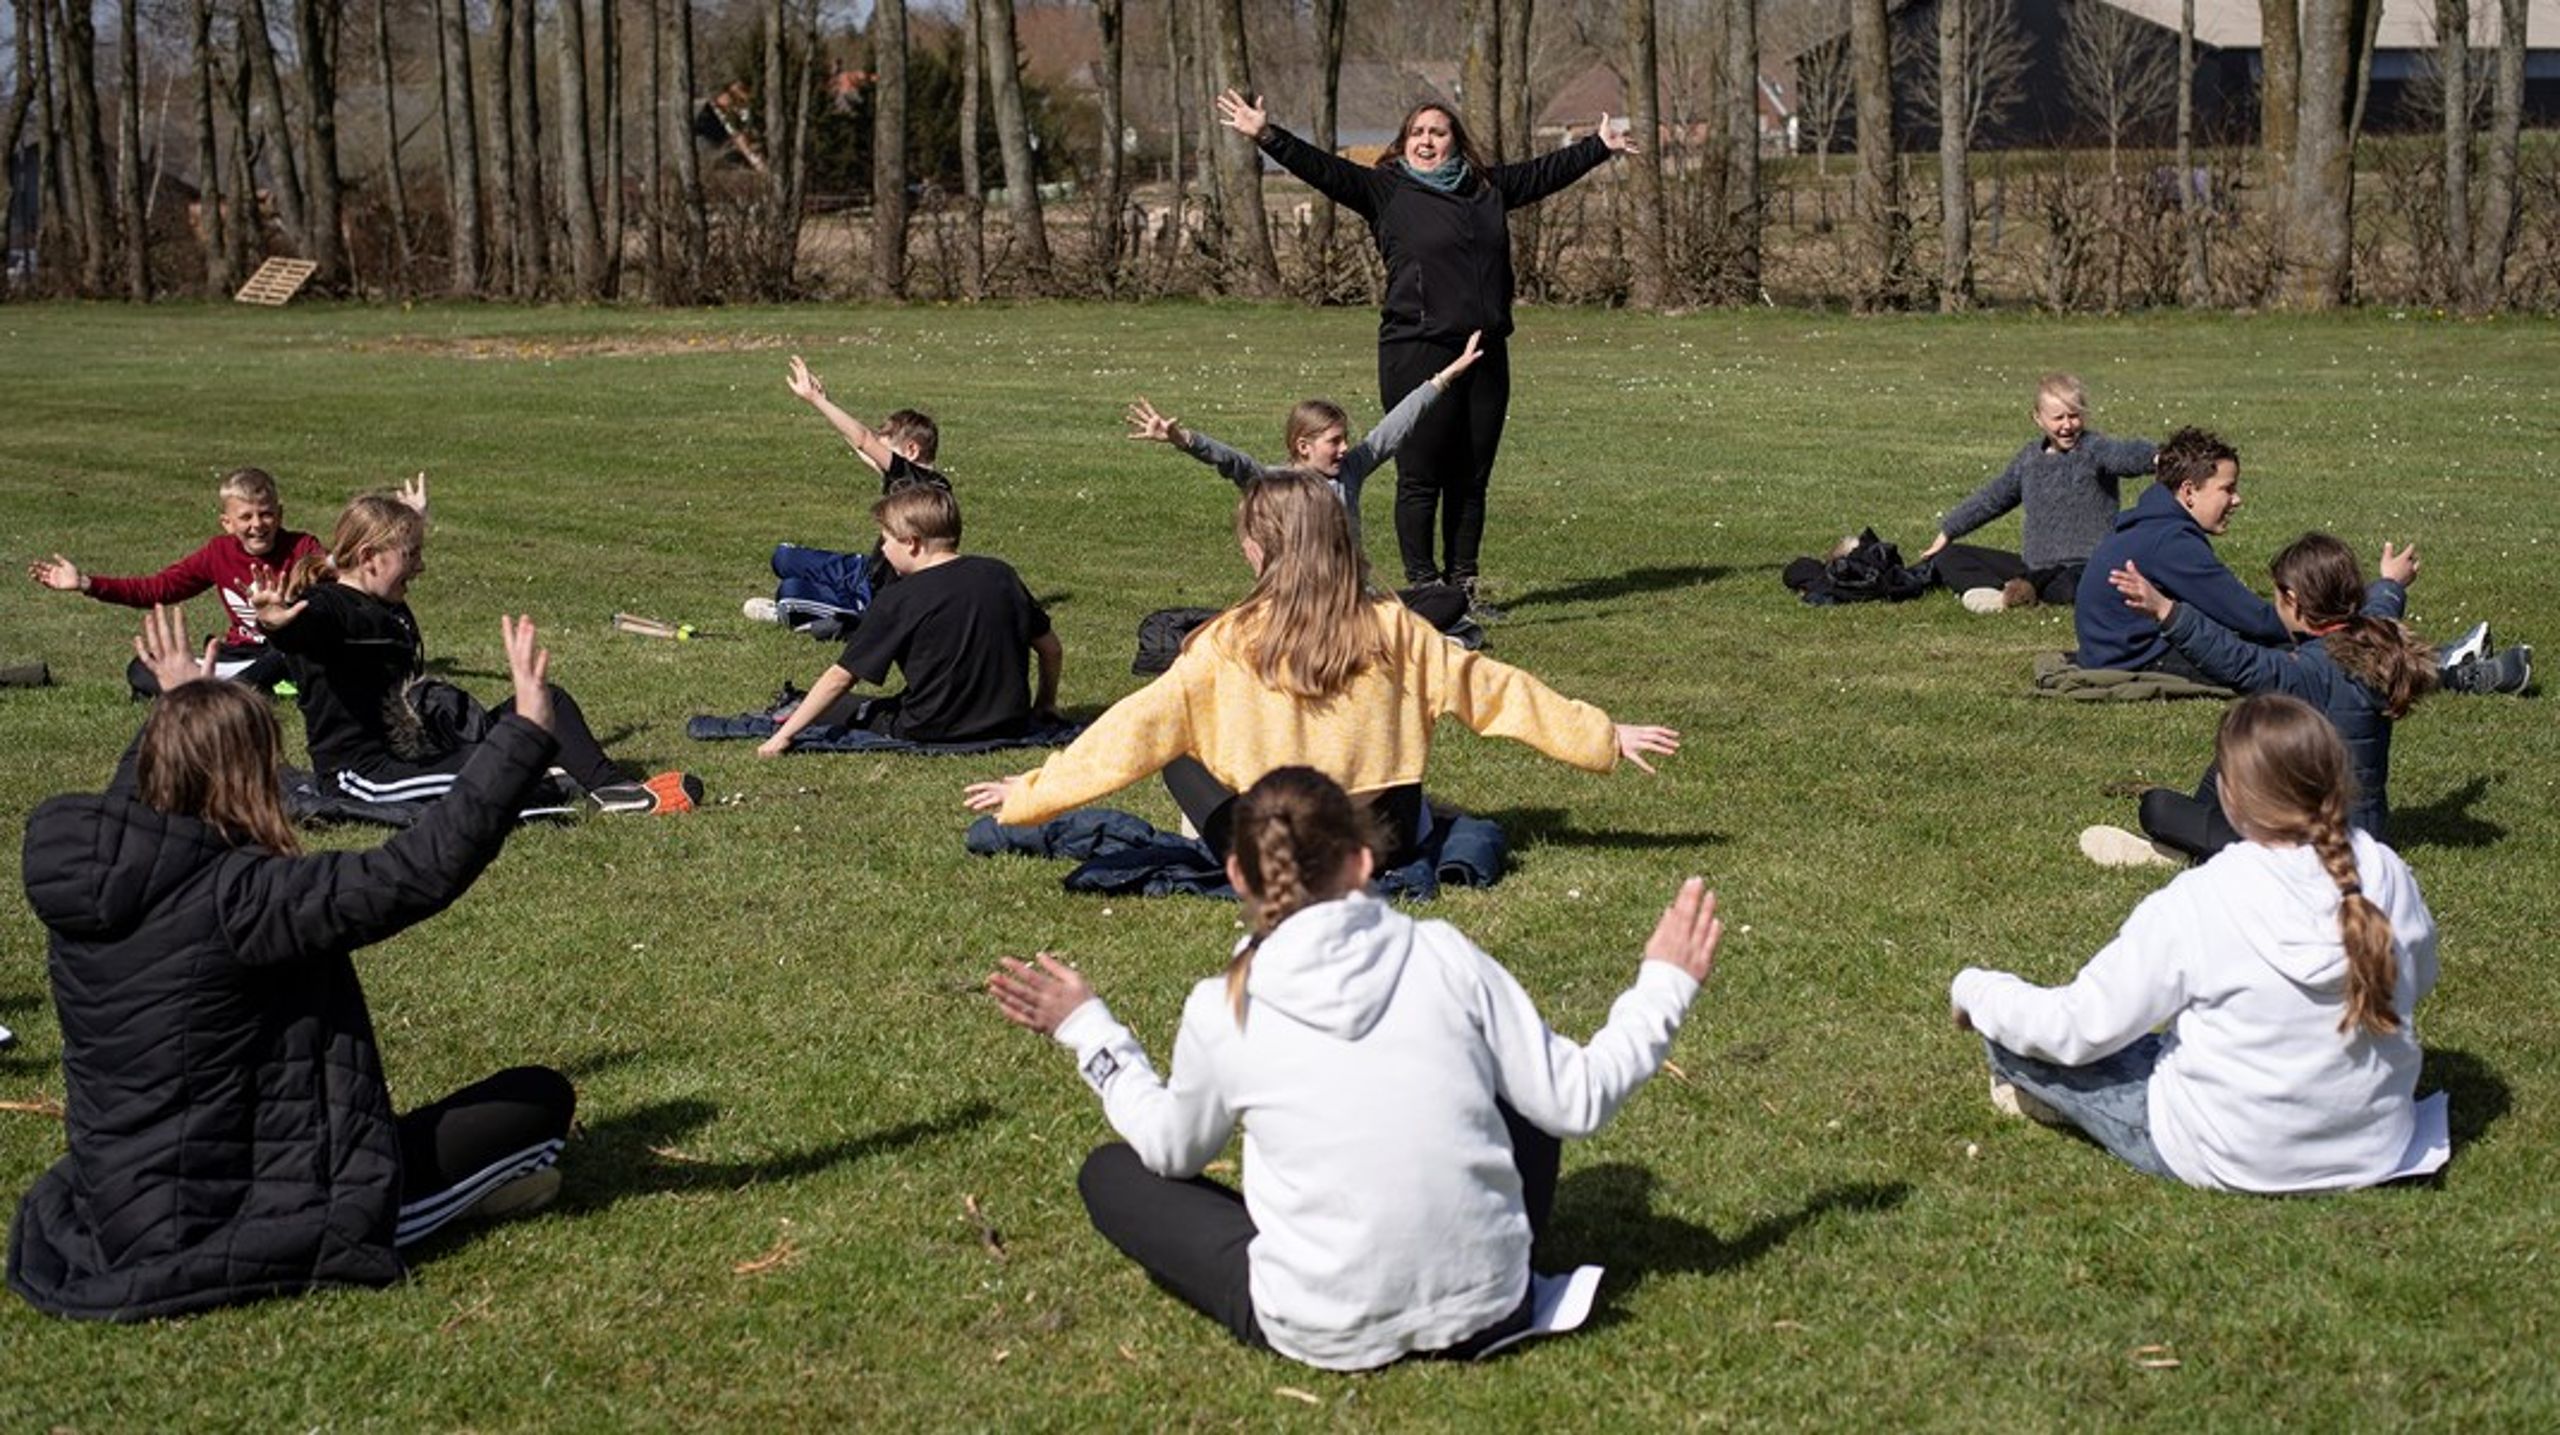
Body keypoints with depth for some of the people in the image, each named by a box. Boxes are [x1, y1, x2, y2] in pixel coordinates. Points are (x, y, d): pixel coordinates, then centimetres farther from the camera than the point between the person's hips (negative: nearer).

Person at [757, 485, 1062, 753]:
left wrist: (784, 736, -6)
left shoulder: (899, 601, -12)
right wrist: (1045, 704, 25)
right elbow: (1052, 649, 9)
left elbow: (841, 677, -11)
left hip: (932, 733, -5)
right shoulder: (1000, 575, 2)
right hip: (1009, 725, 5)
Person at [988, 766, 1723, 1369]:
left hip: (1324, 1334, -1)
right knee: (1526, 1102, 28)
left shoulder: (1223, 1009, -8)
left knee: (1109, 1173, 16)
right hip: (1484, 1307, 2)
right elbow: (1576, 1100, -1)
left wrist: (1089, 1032, 22)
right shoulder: (1445, 957, -7)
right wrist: (1664, 985, 12)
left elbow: (1174, 1149, 11)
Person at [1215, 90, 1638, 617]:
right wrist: (1267, 137, -19)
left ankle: (1464, 586, 17)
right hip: (1418, 352, -5)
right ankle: (1423, 588, 5)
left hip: (1486, 354, 5)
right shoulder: (1385, 189, 3)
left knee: (1471, 479, 9)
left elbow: (1546, 171, 29)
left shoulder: (1488, 187, 16)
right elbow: (1322, 168, -7)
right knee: (1420, 479, -2)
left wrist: (1601, 147, 39)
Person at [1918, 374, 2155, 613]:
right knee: (1947, 556, 3)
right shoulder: (2031, 457, 12)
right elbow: (1992, 498, 24)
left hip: (2084, 567, -8)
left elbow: (2126, 454, -32)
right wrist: (1947, 533, 29)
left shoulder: (2093, 449, -8)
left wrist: (2154, 457, -55)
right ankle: (1997, 594, -26)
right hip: (2035, 566, 8)